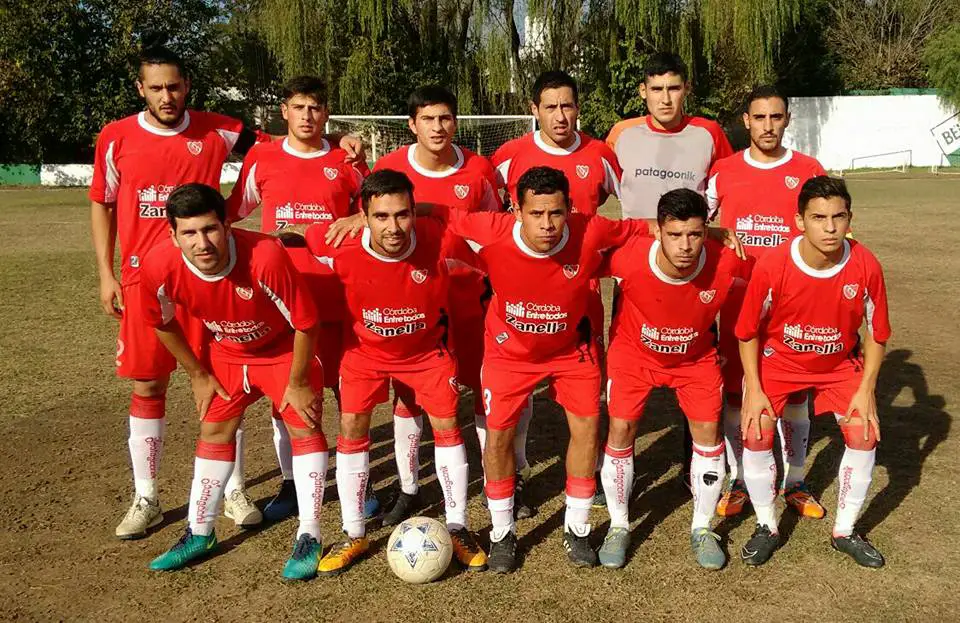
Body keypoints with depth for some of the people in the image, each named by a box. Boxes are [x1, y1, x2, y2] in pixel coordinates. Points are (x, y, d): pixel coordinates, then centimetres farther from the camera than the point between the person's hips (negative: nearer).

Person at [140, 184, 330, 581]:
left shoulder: (266, 256, -40)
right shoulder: (159, 267, -28)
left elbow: (305, 322, -26)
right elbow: (163, 324, -4)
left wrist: (298, 382, -16)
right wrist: (198, 375, 2)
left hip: (285, 349, -3)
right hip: (228, 353, 4)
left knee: (305, 427, -9)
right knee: (214, 431, 8)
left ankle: (309, 538, 3)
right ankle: (199, 533, 25)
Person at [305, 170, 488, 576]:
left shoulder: (437, 239, -32)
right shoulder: (341, 248, -31)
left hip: (427, 348, 0)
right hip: (366, 349, 1)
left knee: (446, 425, -1)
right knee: (351, 427, -2)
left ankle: (457, 529, 17)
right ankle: (354, 536, 15)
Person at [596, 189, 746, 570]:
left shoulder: (726, 263, -32)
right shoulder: (628, 257, -35)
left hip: (696, 356, 1)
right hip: (634, 352, -1)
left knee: (708, 431, -4)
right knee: (621, 430, -7)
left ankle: (702, 529, 17)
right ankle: (618, 527, 15)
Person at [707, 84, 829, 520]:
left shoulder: (809, 171, 2)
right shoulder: (724, 171, 4)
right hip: (737, 298, 1)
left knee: (794, 391, 6)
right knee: (734, 389, 5)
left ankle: (794, 483, 22)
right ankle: (737, 481, 20)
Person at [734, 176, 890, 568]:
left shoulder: (866, 267, -23)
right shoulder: (771, 267, -28)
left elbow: (875, 333, -7)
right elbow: (748, 332, -13)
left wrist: (866, 390, -11)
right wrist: (753, 389, -16)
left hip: (839, 364, 2)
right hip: (777, 360, -2)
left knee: (864, 433, -7)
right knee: (756, 434, -14)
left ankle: (844, 532, 15)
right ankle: (767, 528, 10)